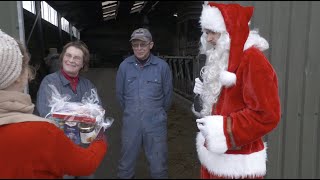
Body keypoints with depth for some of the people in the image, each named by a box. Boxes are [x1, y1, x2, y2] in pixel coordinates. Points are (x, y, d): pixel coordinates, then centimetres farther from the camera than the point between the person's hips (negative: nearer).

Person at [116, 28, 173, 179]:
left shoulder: (162, 66, -7)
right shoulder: (124, 66, -4)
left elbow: (167, 95, 4)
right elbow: (120, 93, 8)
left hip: (155, 124, -1)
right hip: (130, 123, 1)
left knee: (158, 168, 10)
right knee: (126, 166, 14)